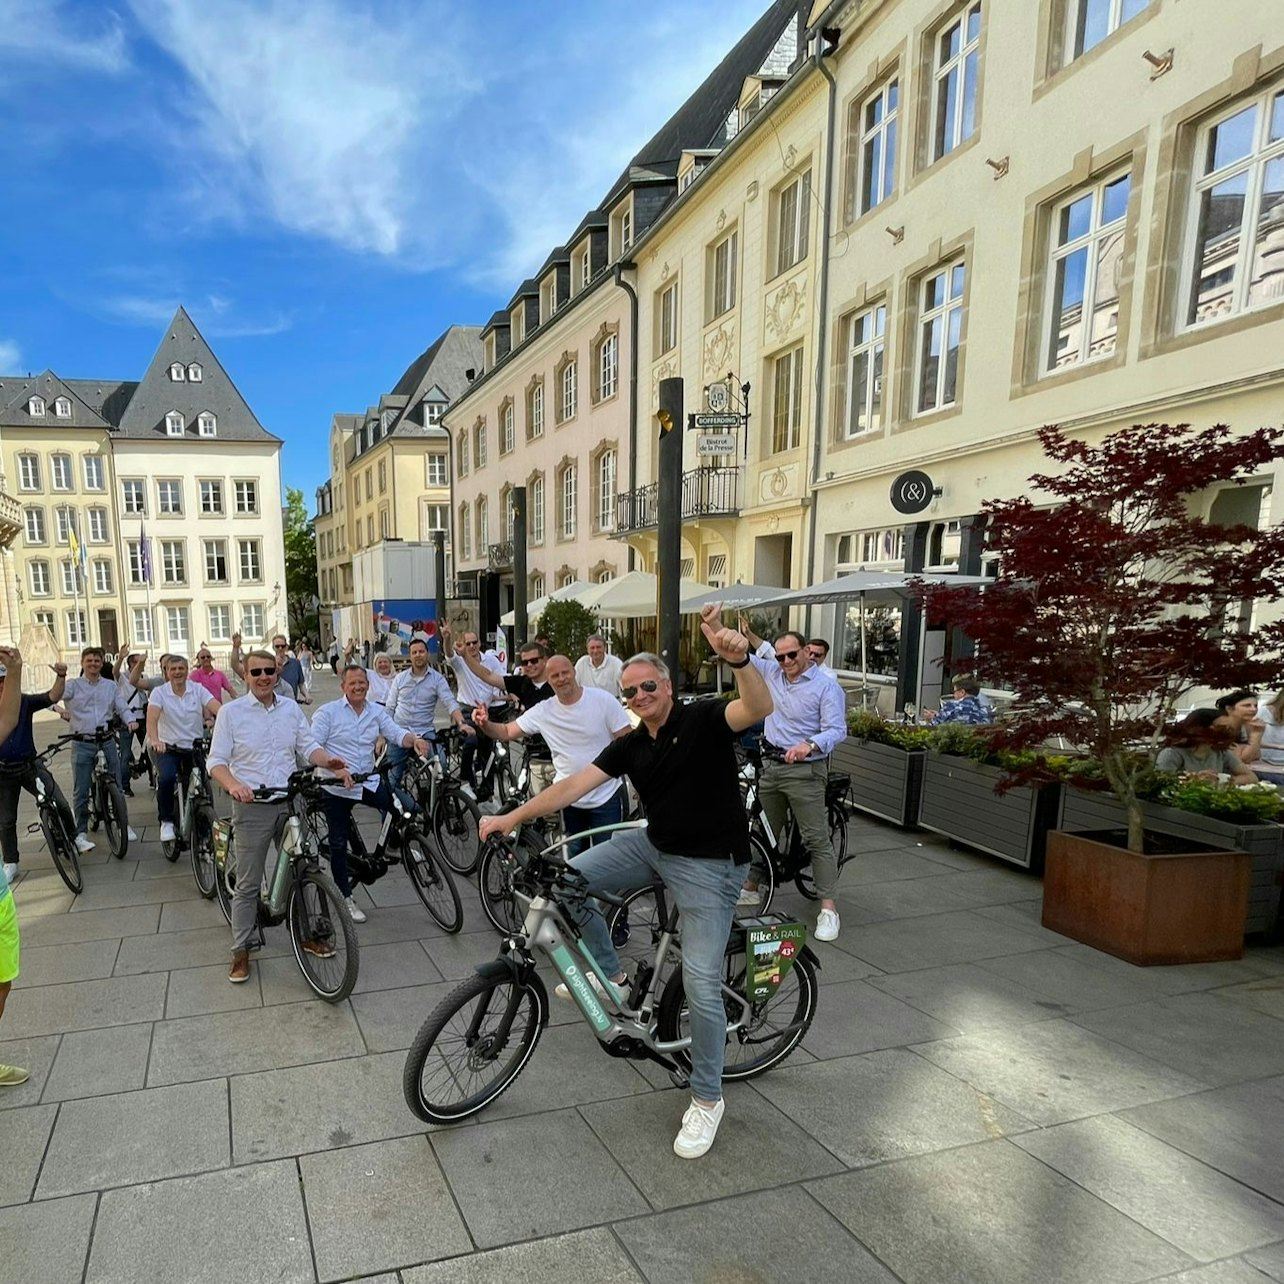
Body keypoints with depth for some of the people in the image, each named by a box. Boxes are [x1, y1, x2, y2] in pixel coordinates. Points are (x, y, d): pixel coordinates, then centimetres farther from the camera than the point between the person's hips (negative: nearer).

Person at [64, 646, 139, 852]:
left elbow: (123, 708, 9)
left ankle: (124, 825, 21)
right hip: (82, 744, -2)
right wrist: (60, 709, -33)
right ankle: (80, 833, 10)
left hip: (107, 741, 2)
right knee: (81, 791, 1)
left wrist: (131, 720, -10)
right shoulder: (72, 686, 3)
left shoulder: (111, 686, 11)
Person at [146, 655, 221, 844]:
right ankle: (166, 821, -8)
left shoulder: (197, 690, -2)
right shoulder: (159, 692, -5)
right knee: (166, 778, -29)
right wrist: (154, 739, -39)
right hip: (169, 748, -2)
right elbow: (152, 717, -20)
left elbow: (217, 709, -16)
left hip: (195, 748, 2)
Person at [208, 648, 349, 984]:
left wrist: (331, 763, -16)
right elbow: (216, 761, -6)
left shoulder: (291, 708, 7)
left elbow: (308, 746, 4)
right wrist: (233, 785, -26)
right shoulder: (231, 711, -4)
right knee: (248, 883, 4)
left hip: (290, 802, 4)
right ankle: (240, 950, 18)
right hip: (252, 806, -4)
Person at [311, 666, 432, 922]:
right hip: (336, 788, -3)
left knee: (406, 806, -18)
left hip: (368, 782, 3)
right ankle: (346, 897, 21)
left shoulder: (377, 711, 7)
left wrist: (414, 740, -27)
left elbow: (395, 733, -4)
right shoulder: (328, 712, -5)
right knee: (338, 844, 5)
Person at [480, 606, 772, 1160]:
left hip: (710, 863, -6)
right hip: (654, 846, 6)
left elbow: (759, 708, -32)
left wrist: (739, 659, -53)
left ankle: (707, 1099, 15)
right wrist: (511, 817, -10)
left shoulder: (703, 719, -13)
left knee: (701, 983, -9)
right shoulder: (630, 745, 3)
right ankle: (610, 974, 17)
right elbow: (575, 783, -3)